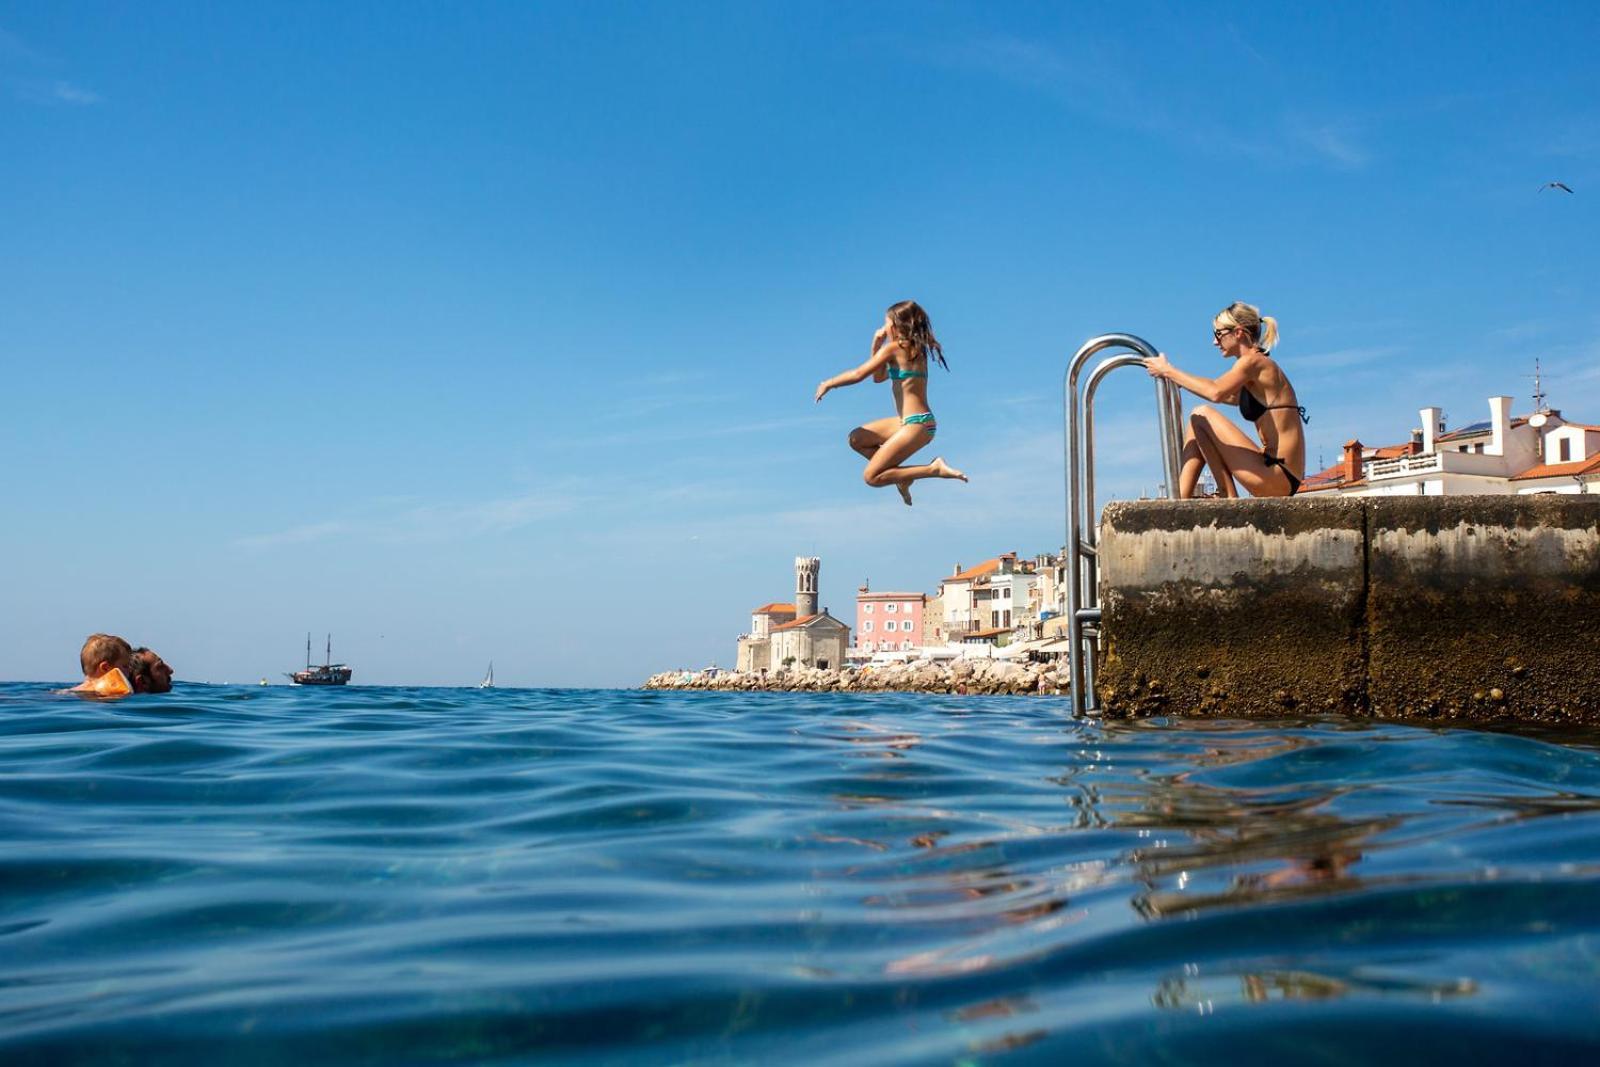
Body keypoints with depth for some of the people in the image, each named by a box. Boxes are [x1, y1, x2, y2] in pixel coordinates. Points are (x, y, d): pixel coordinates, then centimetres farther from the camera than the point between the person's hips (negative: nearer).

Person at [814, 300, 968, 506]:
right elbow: (879, 377, 24)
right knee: (857, 439, 16)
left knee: (871, 477, -8)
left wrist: (828, 384, 2)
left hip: (917, 425, -9)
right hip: (910, 421, 9)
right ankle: (903, 475, 13)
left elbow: (859, 374, -12)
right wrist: (876, 345, 14)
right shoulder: (914, 348, 15)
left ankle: (934, 468, -11)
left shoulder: (894, 348, -11)